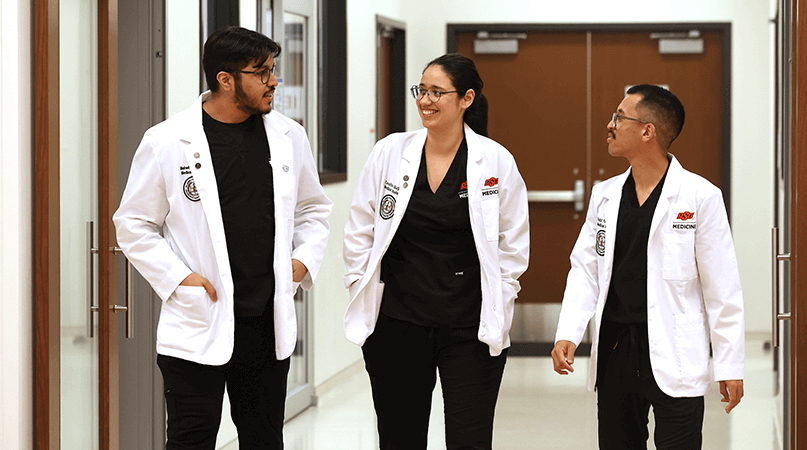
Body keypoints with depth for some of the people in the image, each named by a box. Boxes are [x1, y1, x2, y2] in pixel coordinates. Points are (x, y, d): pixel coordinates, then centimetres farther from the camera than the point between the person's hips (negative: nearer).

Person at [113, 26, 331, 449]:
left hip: (269, 324, 4)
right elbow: (134, 226, 1)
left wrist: (305, 259, 4)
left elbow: (312, 209, 20)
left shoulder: (288, 137, 6)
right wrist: (178, 277, -10)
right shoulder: (166, 143, -6)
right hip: (198, 326, -4)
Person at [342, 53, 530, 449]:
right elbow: (359, 232, 10)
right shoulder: (389, 153, 2)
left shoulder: (497, 162, -2)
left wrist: (495, 306, 1)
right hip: (397, 324, 2)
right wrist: (363, 286, 5)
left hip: (470, 328, -1)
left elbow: (513, 245, 6)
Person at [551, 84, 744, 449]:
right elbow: (585, 269, 10)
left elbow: (722, 288, -5)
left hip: (674, 359, -5)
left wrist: (729, 365, -6)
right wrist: (567, 334, -5)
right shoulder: (605, 194, 10)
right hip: (613, 349, 5)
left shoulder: (700, 197, -6)